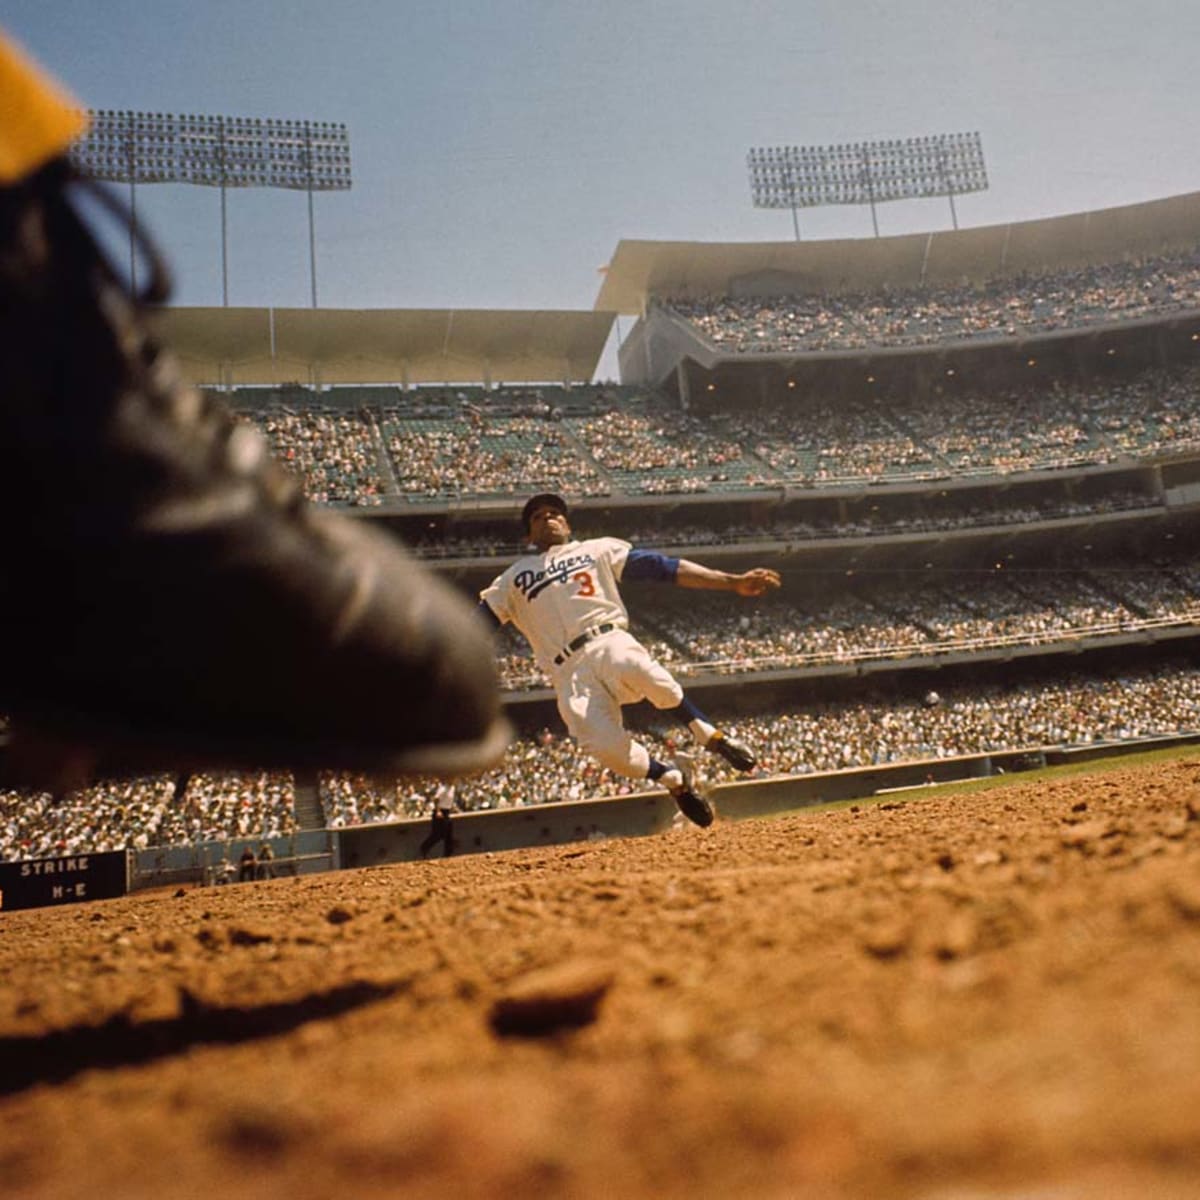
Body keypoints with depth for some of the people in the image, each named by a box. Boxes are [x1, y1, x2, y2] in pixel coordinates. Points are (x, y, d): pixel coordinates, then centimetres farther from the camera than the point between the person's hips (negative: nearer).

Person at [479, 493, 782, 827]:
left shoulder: (597, 549, 23)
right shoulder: (512, 580, 26)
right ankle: (673, 778, 2)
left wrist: (733, 582, 4)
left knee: (639, 670, -37)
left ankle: (711, 736, -13)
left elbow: (662, 566, 13)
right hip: (570, 673, 1)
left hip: (610, 643, 0)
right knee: (604, 745, -27)